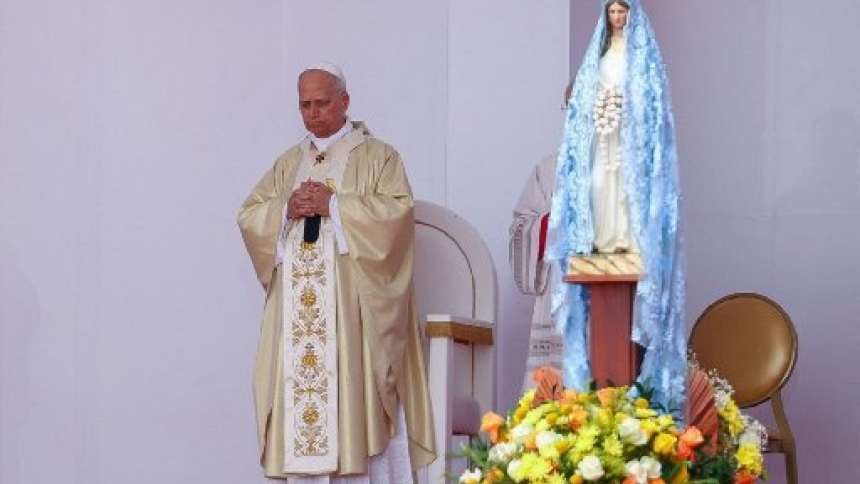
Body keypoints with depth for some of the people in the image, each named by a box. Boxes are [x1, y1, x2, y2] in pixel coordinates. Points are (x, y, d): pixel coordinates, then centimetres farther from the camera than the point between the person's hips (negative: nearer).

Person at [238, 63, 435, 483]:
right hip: (297, 307, 4)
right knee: (299, 383, -2)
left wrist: (333, 205, -14)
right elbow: (248, 215, 13)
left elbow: (398, 210, -9)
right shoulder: (288, 163, 20)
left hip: (352, 304, -4)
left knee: (353, 389, -11)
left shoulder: (377, 156, 6)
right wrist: (286, 209, -7)